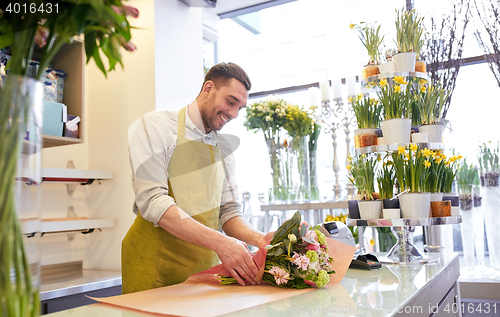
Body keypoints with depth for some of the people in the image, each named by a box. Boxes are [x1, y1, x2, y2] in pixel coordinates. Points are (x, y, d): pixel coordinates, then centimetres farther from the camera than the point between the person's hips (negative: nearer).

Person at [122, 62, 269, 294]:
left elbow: (227, 211, 13)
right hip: (156, 272, -5)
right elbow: (152, 201, -19)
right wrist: (219, 242, -28)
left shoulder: (224, 147, 11)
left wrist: (259, 239, -8)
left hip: (205, 270, 5)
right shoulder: (153, 127, -7)